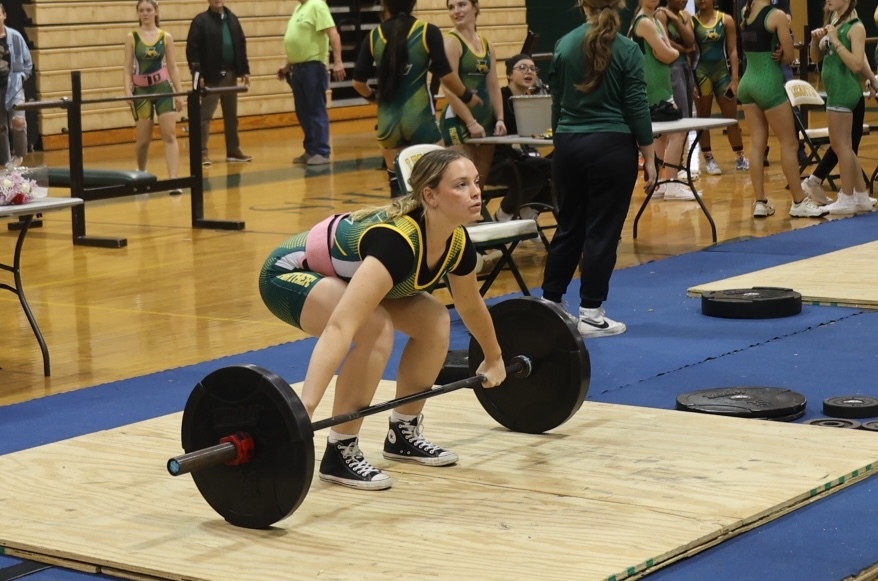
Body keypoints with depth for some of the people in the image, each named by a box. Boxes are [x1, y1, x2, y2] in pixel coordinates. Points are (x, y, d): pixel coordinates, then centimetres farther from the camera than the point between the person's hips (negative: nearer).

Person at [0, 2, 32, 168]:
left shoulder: (15, 36, -4)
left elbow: (27, 63, 6)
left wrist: (20, 78, -4)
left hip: (13, 86, -1)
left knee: (18, 121, -19)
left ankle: (19, 155, 6)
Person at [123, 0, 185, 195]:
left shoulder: (166, 37, 2)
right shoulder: (132, 37, 0)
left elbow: (172, 67, 5)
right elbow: (127, 68, -2)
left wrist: (179, 92, 2)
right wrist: (127, 92, -14)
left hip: (163, 88, 0)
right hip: (141, 91, 0)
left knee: (170, 134, -9)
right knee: (143, 139, 7)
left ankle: (173, 180, -15)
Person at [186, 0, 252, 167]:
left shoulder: (232, 18, 10)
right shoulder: (201, 21, -7)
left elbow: (241, 44, 14)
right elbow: (192, 49, -11)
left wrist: (245, 70, 10)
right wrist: (197, 73, -16)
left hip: (230, 74, 6)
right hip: (211, 76, -6)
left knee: (231, 114, 12)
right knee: (206, 114, -4)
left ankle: (233, 150, 20)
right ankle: (202, 152, -2)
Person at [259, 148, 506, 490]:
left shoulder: (456, 243, -13)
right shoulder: (397, 241, -38)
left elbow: (471, 306, 10)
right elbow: (341, 326, -48)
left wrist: (493, 358, 25)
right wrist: (305, 408, -57)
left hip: (341, 276, 8)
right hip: (290, 275, -8)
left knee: (434, 320, -1)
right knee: (376, 328, -30)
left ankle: (404, 432, 13)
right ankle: (340, 452, -17)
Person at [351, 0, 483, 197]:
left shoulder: (374, 37, 1)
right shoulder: (428, 32, -7)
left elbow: (358, 82, 3)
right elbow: (446, 76, -8)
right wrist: (467, 96, 10)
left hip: (388, 120, 3)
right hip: (420, 118, -3)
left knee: (397, 183, 10)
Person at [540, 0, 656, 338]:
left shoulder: (564, 46, 3)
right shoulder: (627, 50, -8)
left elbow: (556, 103, 10)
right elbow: (637, 107, -8)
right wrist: (649, 156, -1)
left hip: (568, 145, 4)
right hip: (612, 147, -4)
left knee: (569, 226, 15)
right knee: (603, 231, 1)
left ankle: (549, 303, 20)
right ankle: (590, 314, 3)